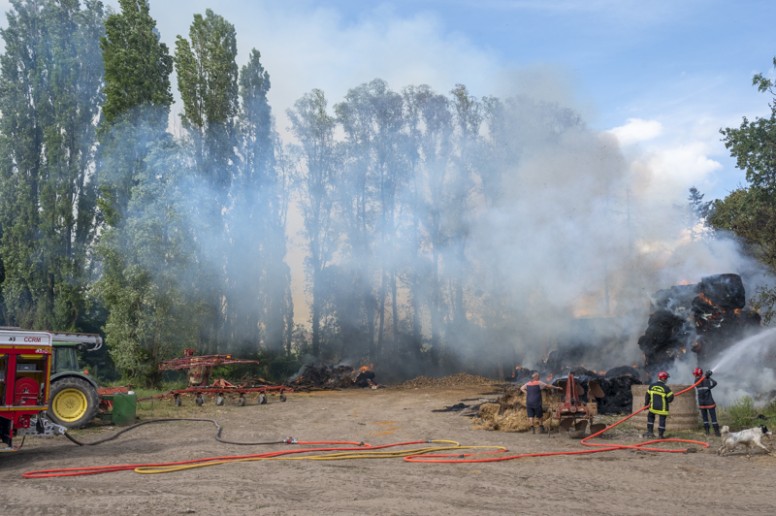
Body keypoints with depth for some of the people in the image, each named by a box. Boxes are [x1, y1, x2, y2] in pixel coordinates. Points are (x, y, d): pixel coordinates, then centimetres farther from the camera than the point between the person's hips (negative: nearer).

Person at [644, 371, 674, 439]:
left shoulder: (652, 385, -2)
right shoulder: (666, 388, -14)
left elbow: (647, 395, 5)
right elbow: (670, 397, -11)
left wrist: (646, 404, 16)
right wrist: (667, 401, 12)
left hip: (653, 406, 3)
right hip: (662, 408, -3)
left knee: (650, 416, 21)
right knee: (662, 419, 6)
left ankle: (650, 431, 18)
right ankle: (661, 434, 10)